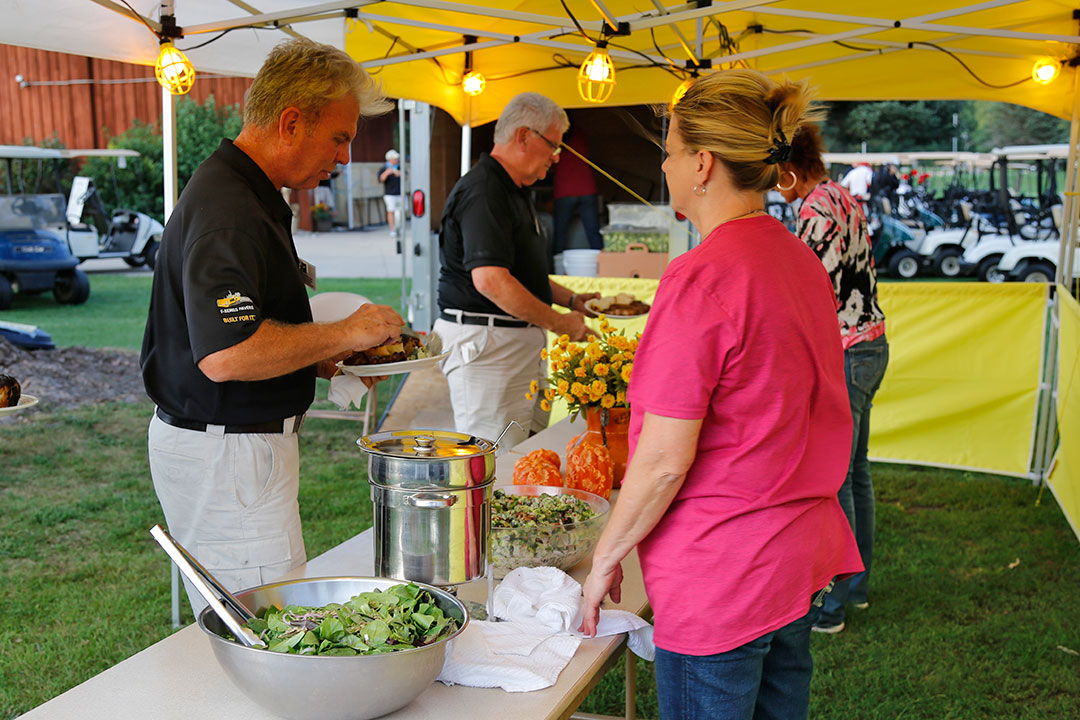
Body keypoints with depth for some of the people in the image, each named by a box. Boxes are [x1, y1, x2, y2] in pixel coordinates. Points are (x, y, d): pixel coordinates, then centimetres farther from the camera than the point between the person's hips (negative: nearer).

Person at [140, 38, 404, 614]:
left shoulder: (246, 193, 14)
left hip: (232, 443, 11)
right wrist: (344, 333, -19)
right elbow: (225, 355, -30)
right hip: (228, 455, -11)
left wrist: (325, 358, 12)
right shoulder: (229, 209, -20)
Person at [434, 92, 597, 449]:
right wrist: (559, 322, -18)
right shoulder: (483, 190, -16)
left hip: (521, 339, 11)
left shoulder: (514, 191, 19)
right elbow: (490, 280, -28)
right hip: (485, 341, -11)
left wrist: (572, 300, 16)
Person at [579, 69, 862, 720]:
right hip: (805, 555, 8)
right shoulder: (803, 260, 5)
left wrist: (605, 558, -7)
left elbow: (665, 460, -20)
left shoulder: (701, 278, -21)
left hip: (722, 577, -8)